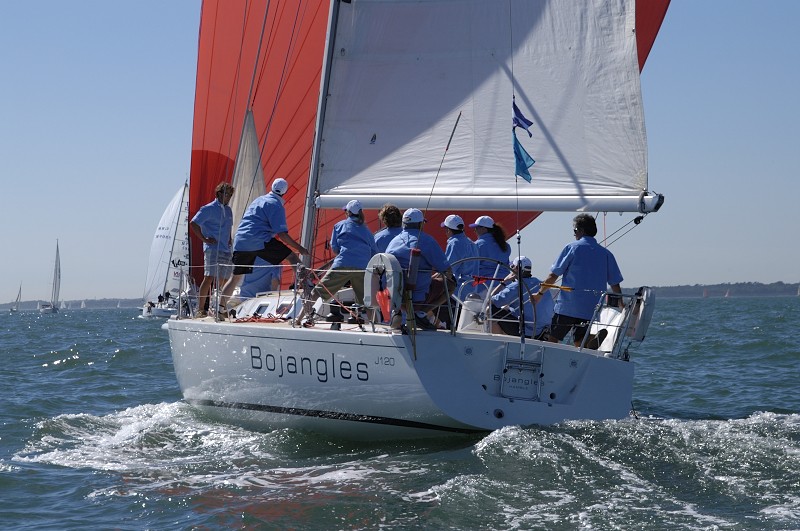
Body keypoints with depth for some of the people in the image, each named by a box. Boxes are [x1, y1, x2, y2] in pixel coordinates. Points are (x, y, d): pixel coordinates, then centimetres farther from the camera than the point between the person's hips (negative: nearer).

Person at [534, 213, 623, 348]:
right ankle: (597, 338, -24)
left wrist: (539, 293, 11)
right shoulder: (606, 254, 8)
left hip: (567, 306, -4)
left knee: (552, 339, 8)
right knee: (580, 343, 4)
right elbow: (615, 284, 8)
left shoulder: (572, 247, -3)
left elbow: (553, 275, -1)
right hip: (591, 310, 4)